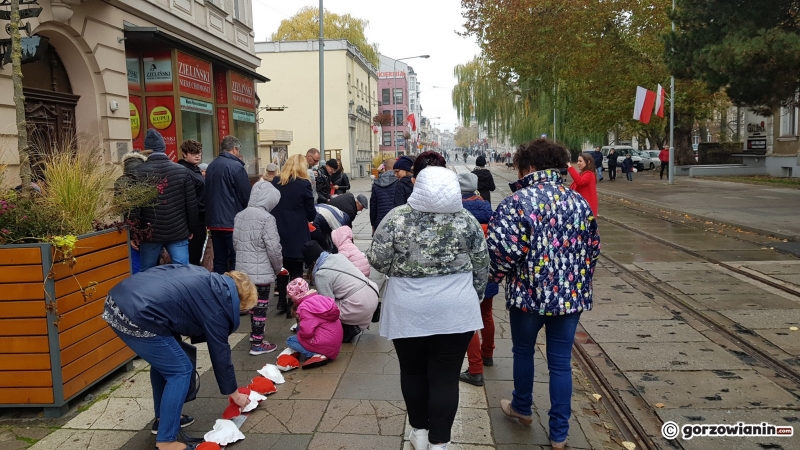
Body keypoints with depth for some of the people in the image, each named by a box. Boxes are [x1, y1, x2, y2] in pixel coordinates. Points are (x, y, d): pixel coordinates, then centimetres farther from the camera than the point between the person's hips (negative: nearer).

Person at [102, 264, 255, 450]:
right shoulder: (216, 303, -3)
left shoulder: (206, 279, 19)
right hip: (137, 315, -9)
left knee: (163, 361, 25)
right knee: (180, 370, 4)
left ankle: (163, 418, 39)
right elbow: (220, 353, 5)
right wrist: (235, 394, 18)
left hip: (118, 299, 9)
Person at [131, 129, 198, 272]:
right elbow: (192, 205, 0)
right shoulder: (182, 171, -1)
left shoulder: (139, 173, -5)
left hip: (150, 234, 0)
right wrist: (191, 229, 11)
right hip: (179, 233, 1)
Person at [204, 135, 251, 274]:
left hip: (214, 221, 8)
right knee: (236, 261, -2)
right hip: (233, 222, -7)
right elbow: (247, 196, -11)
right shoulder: (235, 166, -13)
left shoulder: (211, 166, 11)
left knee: (219, 261, 12)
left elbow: (206, 194, 17)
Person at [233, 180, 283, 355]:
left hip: (243, 269, 8)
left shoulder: (239, 216, 6)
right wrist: (278, 268, 0)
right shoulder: (266, 218, -17)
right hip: (261, 271, -8)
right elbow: (274, 249, -16)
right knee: (261, 306, 2)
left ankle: (255, 334, 35)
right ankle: (257, 344, 8)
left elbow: (236, 243, 13)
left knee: (253, 303, 21)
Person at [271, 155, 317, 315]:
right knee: (296, 271, 4)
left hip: (278, 231, 5)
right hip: (296, 234, -5)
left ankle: (282, 302, 24)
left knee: (282, 268, 16)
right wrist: (312, 216, 16)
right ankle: (293, 306, 6)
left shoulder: (275, 182, 4)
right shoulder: (303, 184, -11)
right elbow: (311, 213, -5)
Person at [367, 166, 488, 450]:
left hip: (408, 310, 0)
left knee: (412, 371, 18)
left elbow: (377, 261, -6)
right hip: (455, 311, 1)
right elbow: (481, 267, 4)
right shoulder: (466, 220, -3)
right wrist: (474, 298, 18)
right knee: (445, 377, 8)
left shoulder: (396, 218, -9)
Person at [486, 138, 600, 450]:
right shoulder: (579, 201, 5)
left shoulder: (518, 202, -14)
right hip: (570, 294, 4)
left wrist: (495, 277, -1)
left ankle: (522, 409, 41)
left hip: (529, 293, -4)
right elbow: (592, 247, 11)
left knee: (523, 352, 20)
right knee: (561, 362, 11)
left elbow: (502, 248, -20)